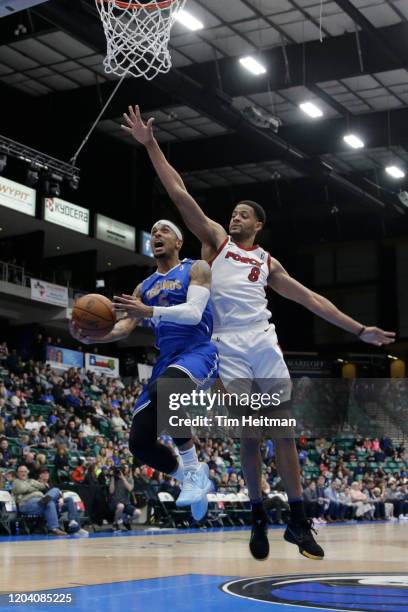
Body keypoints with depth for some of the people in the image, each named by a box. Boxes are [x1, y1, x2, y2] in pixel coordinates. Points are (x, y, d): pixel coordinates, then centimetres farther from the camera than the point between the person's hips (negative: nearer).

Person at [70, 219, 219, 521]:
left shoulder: (197, 269, 2)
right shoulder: (144, 288, 20)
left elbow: (193, 313, -15)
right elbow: (126, 326, 9)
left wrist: (149, 311, -29)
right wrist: (91, 337, -12)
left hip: (198, 353, -7)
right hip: (167, 360, 7)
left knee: (161, 391, -40)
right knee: (140, 442, -5)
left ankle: (193, 470, -21)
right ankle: (190, 477, 21)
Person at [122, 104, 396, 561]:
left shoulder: (267, 262, 20)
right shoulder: (216, 239, 14)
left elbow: (309, 298, 18)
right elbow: (181, 195, 5)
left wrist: (358, 330, 13)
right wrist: (150, 145, -2)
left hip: (264, 343, 3)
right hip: (229, 347, -2)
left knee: (284, 430, -1)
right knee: (249, 435, -4)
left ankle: (298, 521, 6)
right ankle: (258, 516, 11)